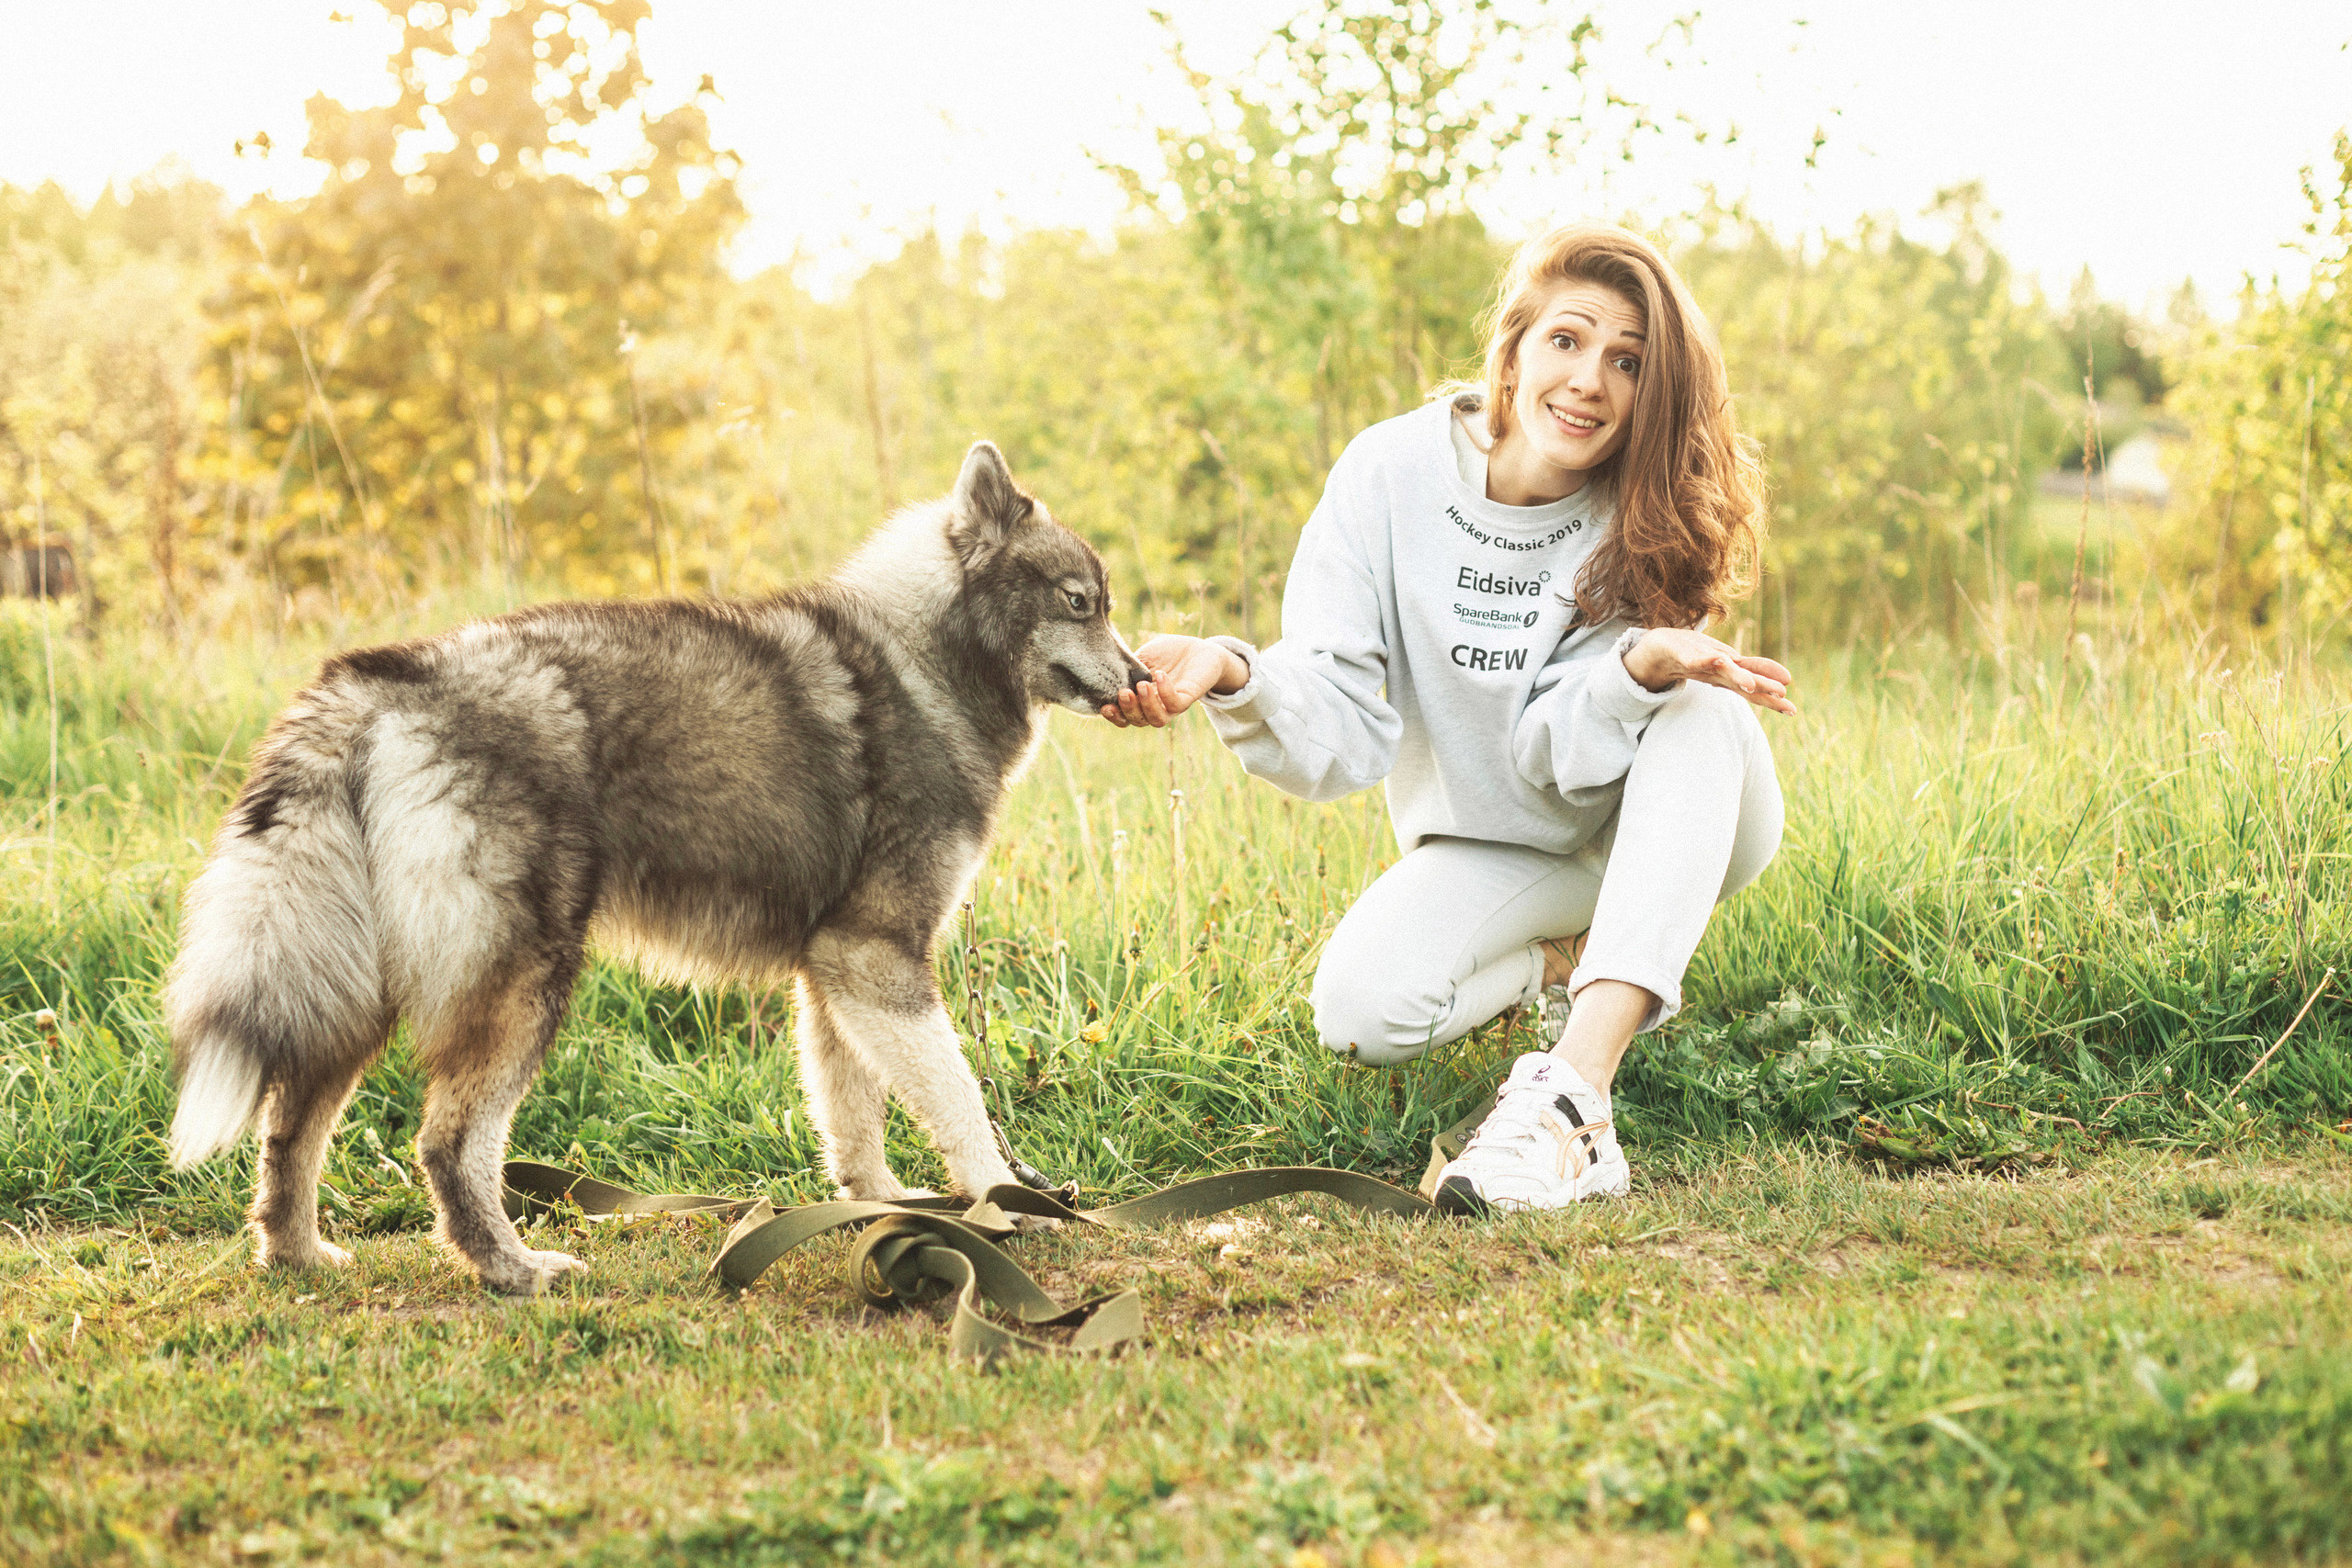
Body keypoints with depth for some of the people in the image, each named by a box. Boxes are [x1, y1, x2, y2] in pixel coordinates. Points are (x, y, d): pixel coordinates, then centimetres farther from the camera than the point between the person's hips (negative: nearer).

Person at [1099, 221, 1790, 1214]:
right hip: (1492, 848, 0)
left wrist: (1645, 666, -46)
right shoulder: (1392, 474, -17)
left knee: (1697, 707, -35)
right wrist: (1234, 677, -43)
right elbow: (1338, 733, -21)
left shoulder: (1650, 518, -17)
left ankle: (1575, 1093, -45)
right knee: (1361, 1011, -28)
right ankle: (1556, 966, 6)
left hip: (1665, 827, 0)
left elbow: (1554, 751, -25)